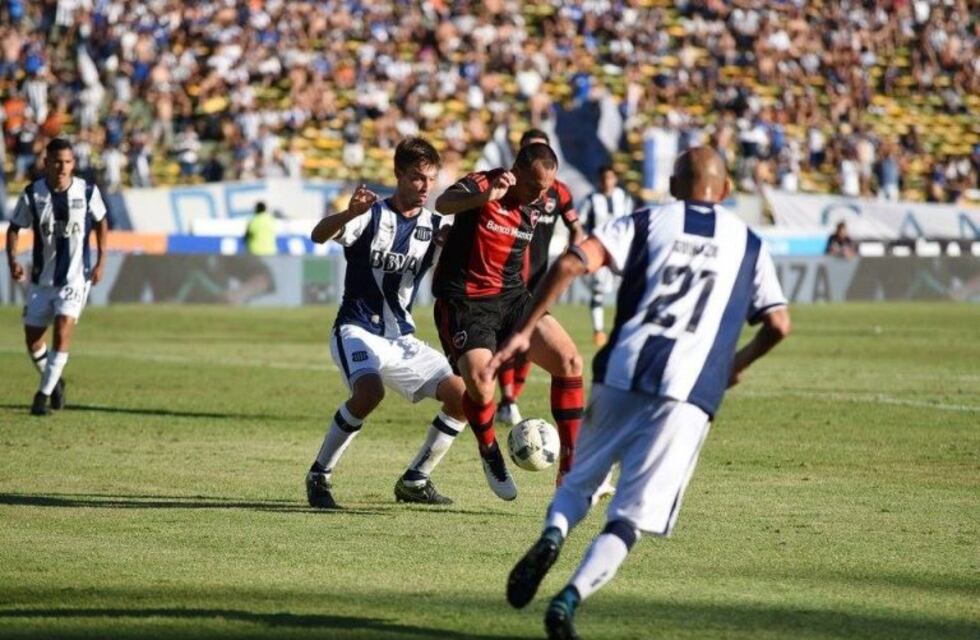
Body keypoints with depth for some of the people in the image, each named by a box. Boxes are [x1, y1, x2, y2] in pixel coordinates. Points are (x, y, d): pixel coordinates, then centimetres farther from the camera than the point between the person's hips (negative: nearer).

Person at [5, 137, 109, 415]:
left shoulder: (88, 191, -7)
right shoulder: (32, 194, -8)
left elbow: (101, 223, 9)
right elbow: (14, 228, 2)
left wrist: (101, 261, 2)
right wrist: (12, 261, -13)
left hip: (75, 277, -2)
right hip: (41, 278, 2)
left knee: (63, 332, -18)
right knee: (33, 339, 6)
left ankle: (44, 393, -8)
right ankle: (53, 380, 34)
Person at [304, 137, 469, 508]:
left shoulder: (433, 226, 7)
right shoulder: (371, 215, -8)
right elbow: (319, 235, -24)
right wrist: (350, 213, -46)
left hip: (401, 339, 6)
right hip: (357, 330, -6)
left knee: (463, 396, -5)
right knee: (369, 391, -34)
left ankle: (414, 481, 9)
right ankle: (319, 475, -17)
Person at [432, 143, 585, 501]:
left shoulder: (539, 202, 3)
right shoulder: (480, 186, -17)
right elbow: (443, 204, -41)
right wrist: (484, 196, -59)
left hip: (512, 297, 6)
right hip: (463, 302, -6)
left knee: (568, 360, -12)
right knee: (480, 388, -25)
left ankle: (570, 467, -4)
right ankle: (490, 454, 10)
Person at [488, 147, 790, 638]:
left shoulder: (647, 222, 11)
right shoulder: (748, 244, 15)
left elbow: (573, 263, -3)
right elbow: (778, 324, 10)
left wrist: (525, 330, -2)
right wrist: (737, 365, 29)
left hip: (621, 375, 1)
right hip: (690, 393, -1)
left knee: (579, 481, 21)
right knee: (630, 518, 2)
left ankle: (552, 535, -12)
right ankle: (570, 598, -21)